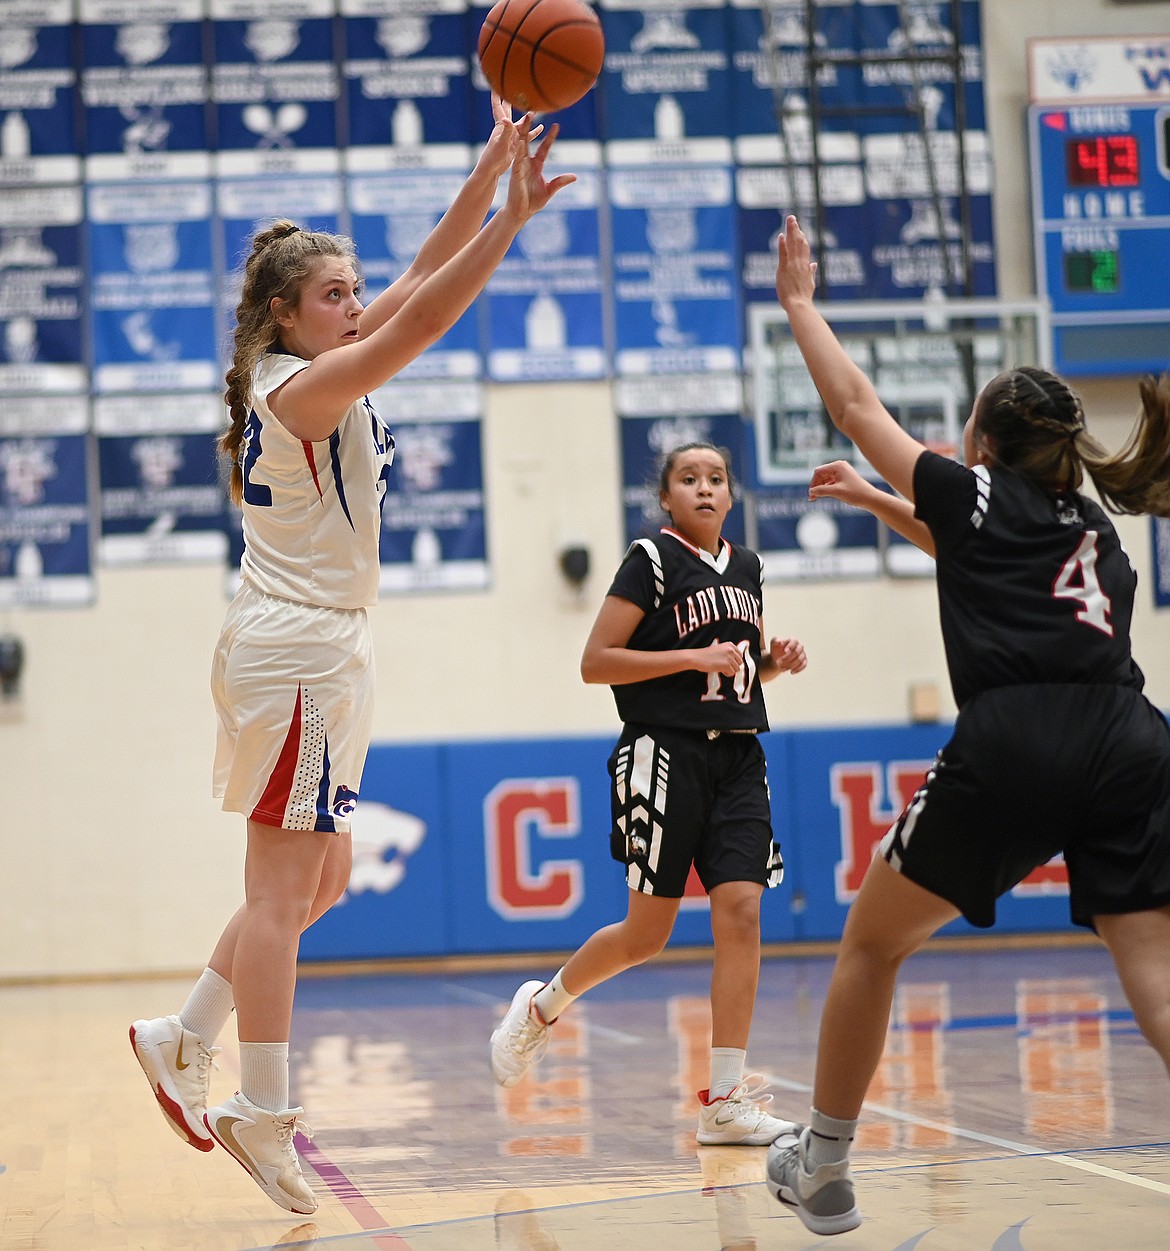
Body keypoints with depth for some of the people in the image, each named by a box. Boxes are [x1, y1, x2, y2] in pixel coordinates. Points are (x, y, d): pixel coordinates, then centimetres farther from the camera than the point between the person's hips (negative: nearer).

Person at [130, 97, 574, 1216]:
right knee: (284, 885, -7)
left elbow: (421, 281, 11)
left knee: (316, 879, 14)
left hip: (320, 651, 10)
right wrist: (516, 213, -27)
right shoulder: (301, 387, -15)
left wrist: (491, 169, 3)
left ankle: (184, 1040, 19)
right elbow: (421, 320, -26)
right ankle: (263, 1113, -3)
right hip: (293, 650, -10)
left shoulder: (316, 373, 11)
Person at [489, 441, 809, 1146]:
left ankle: (725, 1101, -7)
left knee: (741, 914, -8)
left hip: (737, 757, 5)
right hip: (666, 755, -5)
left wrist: (776, 661, 5)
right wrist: (694, 657, -16)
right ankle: (542, 1008, 27)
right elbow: (596, 663, -10)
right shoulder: (653, 560, -5)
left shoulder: (748, 568, 14)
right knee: (647, 934, -1)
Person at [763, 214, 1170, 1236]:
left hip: (1012, 744, -5)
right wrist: (877, 500, 60)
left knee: (873, 943, 14)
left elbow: (857, 406, 23)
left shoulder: (978, 493, 13)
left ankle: (823, 1169, 24)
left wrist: (799, 301, 36)